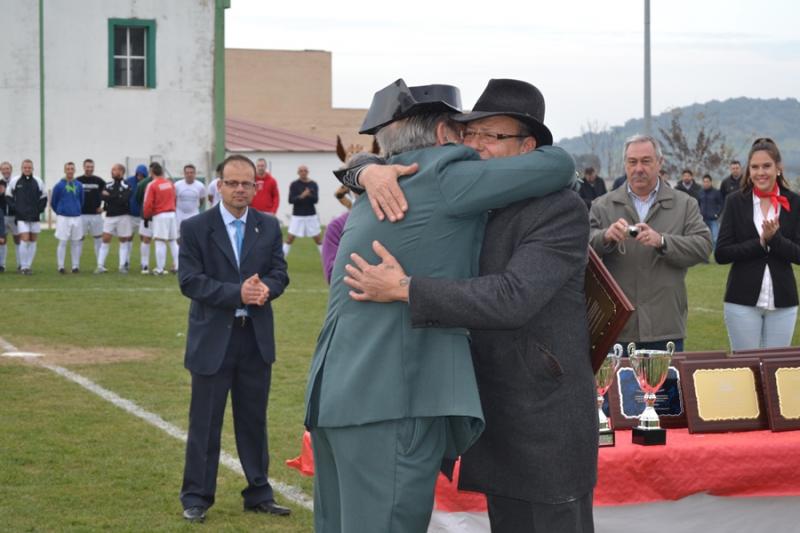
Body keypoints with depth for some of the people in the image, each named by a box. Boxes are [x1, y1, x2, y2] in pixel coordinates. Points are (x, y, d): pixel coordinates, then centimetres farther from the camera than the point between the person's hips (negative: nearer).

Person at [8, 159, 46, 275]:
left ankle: (28, 265, 15)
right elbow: (8, 197, 7)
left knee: (32, 241, 6)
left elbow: (44, 198, 11)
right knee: (25, 240, -11)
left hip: (35, 217, 3)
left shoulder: (38, 182, 4)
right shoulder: (15, 181, 0)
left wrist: (39, 210, -1)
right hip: (21, 217, -3)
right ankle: (24, 266, -4)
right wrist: (14, 209, -3)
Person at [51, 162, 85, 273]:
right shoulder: (59, 186, -3)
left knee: (76, 243, 5)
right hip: (63, 218, -3)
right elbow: (53, 202, 6)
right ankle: (61, 267, 3)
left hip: (76, 218, 3)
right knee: (62, 242, -2)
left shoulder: (79, 185, 5)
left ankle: (75, 266, 11)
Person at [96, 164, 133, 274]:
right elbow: (103, 196, -6)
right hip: (109, 216, 3)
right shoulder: (108, 185, 10)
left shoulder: (126, 186, -4)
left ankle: (122, 266, 10)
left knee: (123, 241, 5)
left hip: (123, 216, -3)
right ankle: (100, 266, -3)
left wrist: (109, 197, -12)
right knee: (105, 239, -3)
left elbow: (124, 199, -19)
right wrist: (116, 199, -17)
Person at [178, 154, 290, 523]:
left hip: (257, 339, 3)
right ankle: (196, 498, 12)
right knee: (205, 423, 3)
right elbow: (190, 281, -12)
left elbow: (280, 274, 4)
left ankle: (259, 493, 21)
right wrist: (237, 292, -22)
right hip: (212, 339, -3)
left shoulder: (269, 227, 6)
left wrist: (265, 288, -20)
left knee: (254, 420, 12)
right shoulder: (195, 228, -4)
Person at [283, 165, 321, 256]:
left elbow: (315, 200, -6)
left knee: (318, 239, 6)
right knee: (289, 239, -5)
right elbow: (291, 200, -9)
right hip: (297, 215, -1)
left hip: (311, 215, 1)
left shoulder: (313, 184, 3)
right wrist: (301, 196, -26)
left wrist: (309, 195, -26)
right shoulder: (294, 185, -2)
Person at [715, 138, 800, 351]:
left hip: (782, 303, 1)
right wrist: (761, 242, -13)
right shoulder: (735, 201, 1)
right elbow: (721, 254, -4)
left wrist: (774, 238, -18)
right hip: (743, 302, -1)